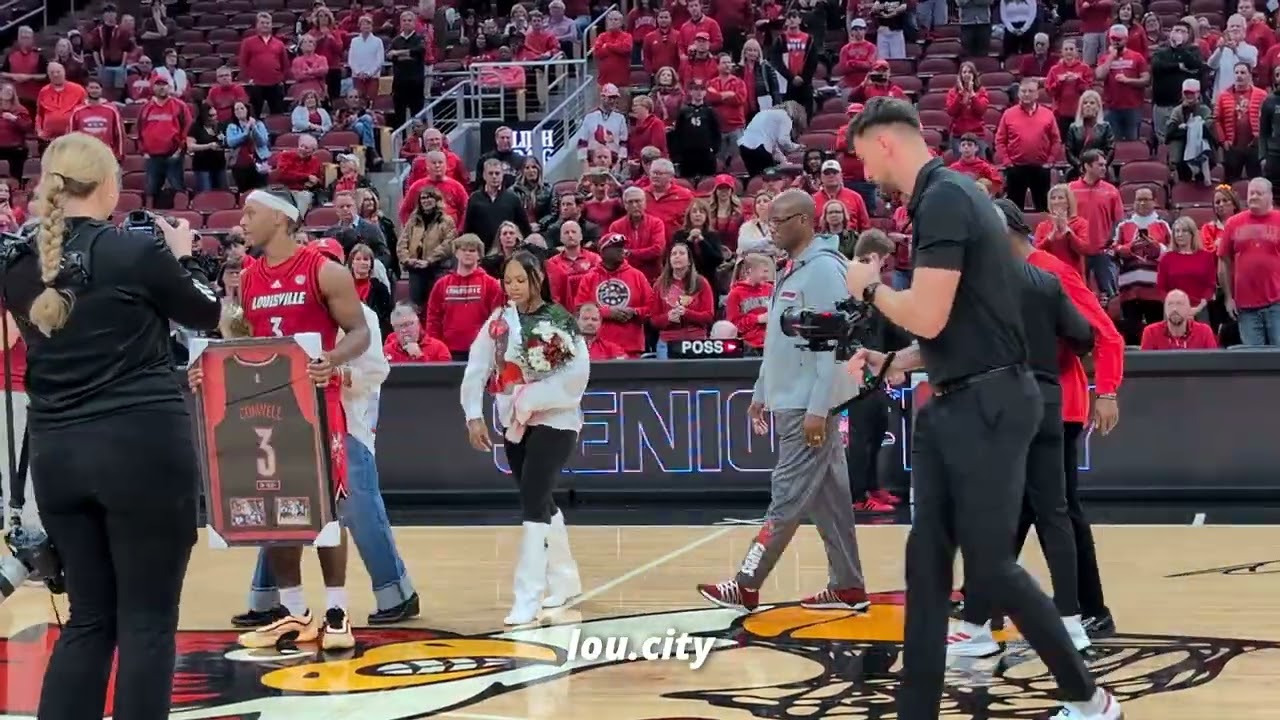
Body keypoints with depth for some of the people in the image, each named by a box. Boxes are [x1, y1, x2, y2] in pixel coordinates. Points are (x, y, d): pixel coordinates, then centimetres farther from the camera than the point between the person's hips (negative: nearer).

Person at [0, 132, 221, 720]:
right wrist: (181, 253, 20)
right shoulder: (136, 251, -10)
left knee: (89, 617, 13)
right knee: (147, 620, 2)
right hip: (143, 446, -5)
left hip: (55, 452, 5)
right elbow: (207, 313, 5)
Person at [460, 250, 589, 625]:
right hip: (514, 423, 5)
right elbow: (476, 369, 3)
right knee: (540, 502, 14)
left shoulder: (559, 321, -9)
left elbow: (578, 374, -17)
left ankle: (528, 597, -15)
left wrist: (530, 398, -20)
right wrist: (474, 416, -5)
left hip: (554, 421, -5)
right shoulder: (499, 320, 5)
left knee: (533, 502, -15)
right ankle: (563, 578, 31)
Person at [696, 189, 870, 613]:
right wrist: (761, 392, 20)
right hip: (790, 401, 10)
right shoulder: (793, 270, 15)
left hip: (810, 404, -10)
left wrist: (817, 409, -22)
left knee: (788, 495, -6)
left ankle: (747, 587, -4)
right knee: (827, 496, 10)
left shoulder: (823, 268, -15)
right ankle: (848, 588, 13)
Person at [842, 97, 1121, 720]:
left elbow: (929, 318, -23)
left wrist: (869, 287, -6)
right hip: (954, 406, 10)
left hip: (987, 406, -10)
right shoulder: (941, 197, 14)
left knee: (989, 565, -3)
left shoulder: (945, 198, -16)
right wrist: (891, 363, 16)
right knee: (927, 562, 6)